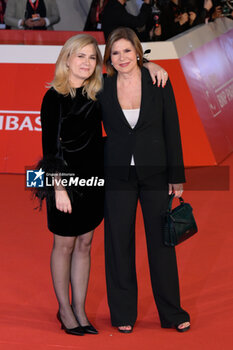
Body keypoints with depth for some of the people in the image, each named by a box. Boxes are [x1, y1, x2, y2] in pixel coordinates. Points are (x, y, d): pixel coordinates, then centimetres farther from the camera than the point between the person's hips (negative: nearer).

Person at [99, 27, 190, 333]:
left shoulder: (158, 83, -4)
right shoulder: (103, 89, -1)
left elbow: (172, 131, -2)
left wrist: (177, 176, -4)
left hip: (155, 170, -1)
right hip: (118, 174, 1)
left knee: (162, 239, 6)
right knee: (119, 242, 7)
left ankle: (172, 312, 19)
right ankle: (123, 313, 20)